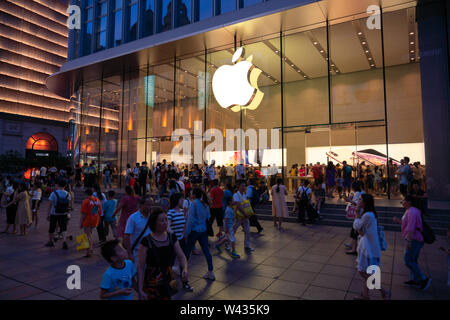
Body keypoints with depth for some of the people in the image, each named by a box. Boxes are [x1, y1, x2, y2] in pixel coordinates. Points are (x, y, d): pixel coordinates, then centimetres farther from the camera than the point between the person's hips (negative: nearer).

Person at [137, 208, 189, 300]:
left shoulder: (172, 237, -1)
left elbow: (181, 256, -1)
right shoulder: (146, 241, -14)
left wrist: (185, 268, -21)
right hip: (152, 284, -4)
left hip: (168, 282, 4)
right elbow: (140, 267, -11)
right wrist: (140, 290, -13)